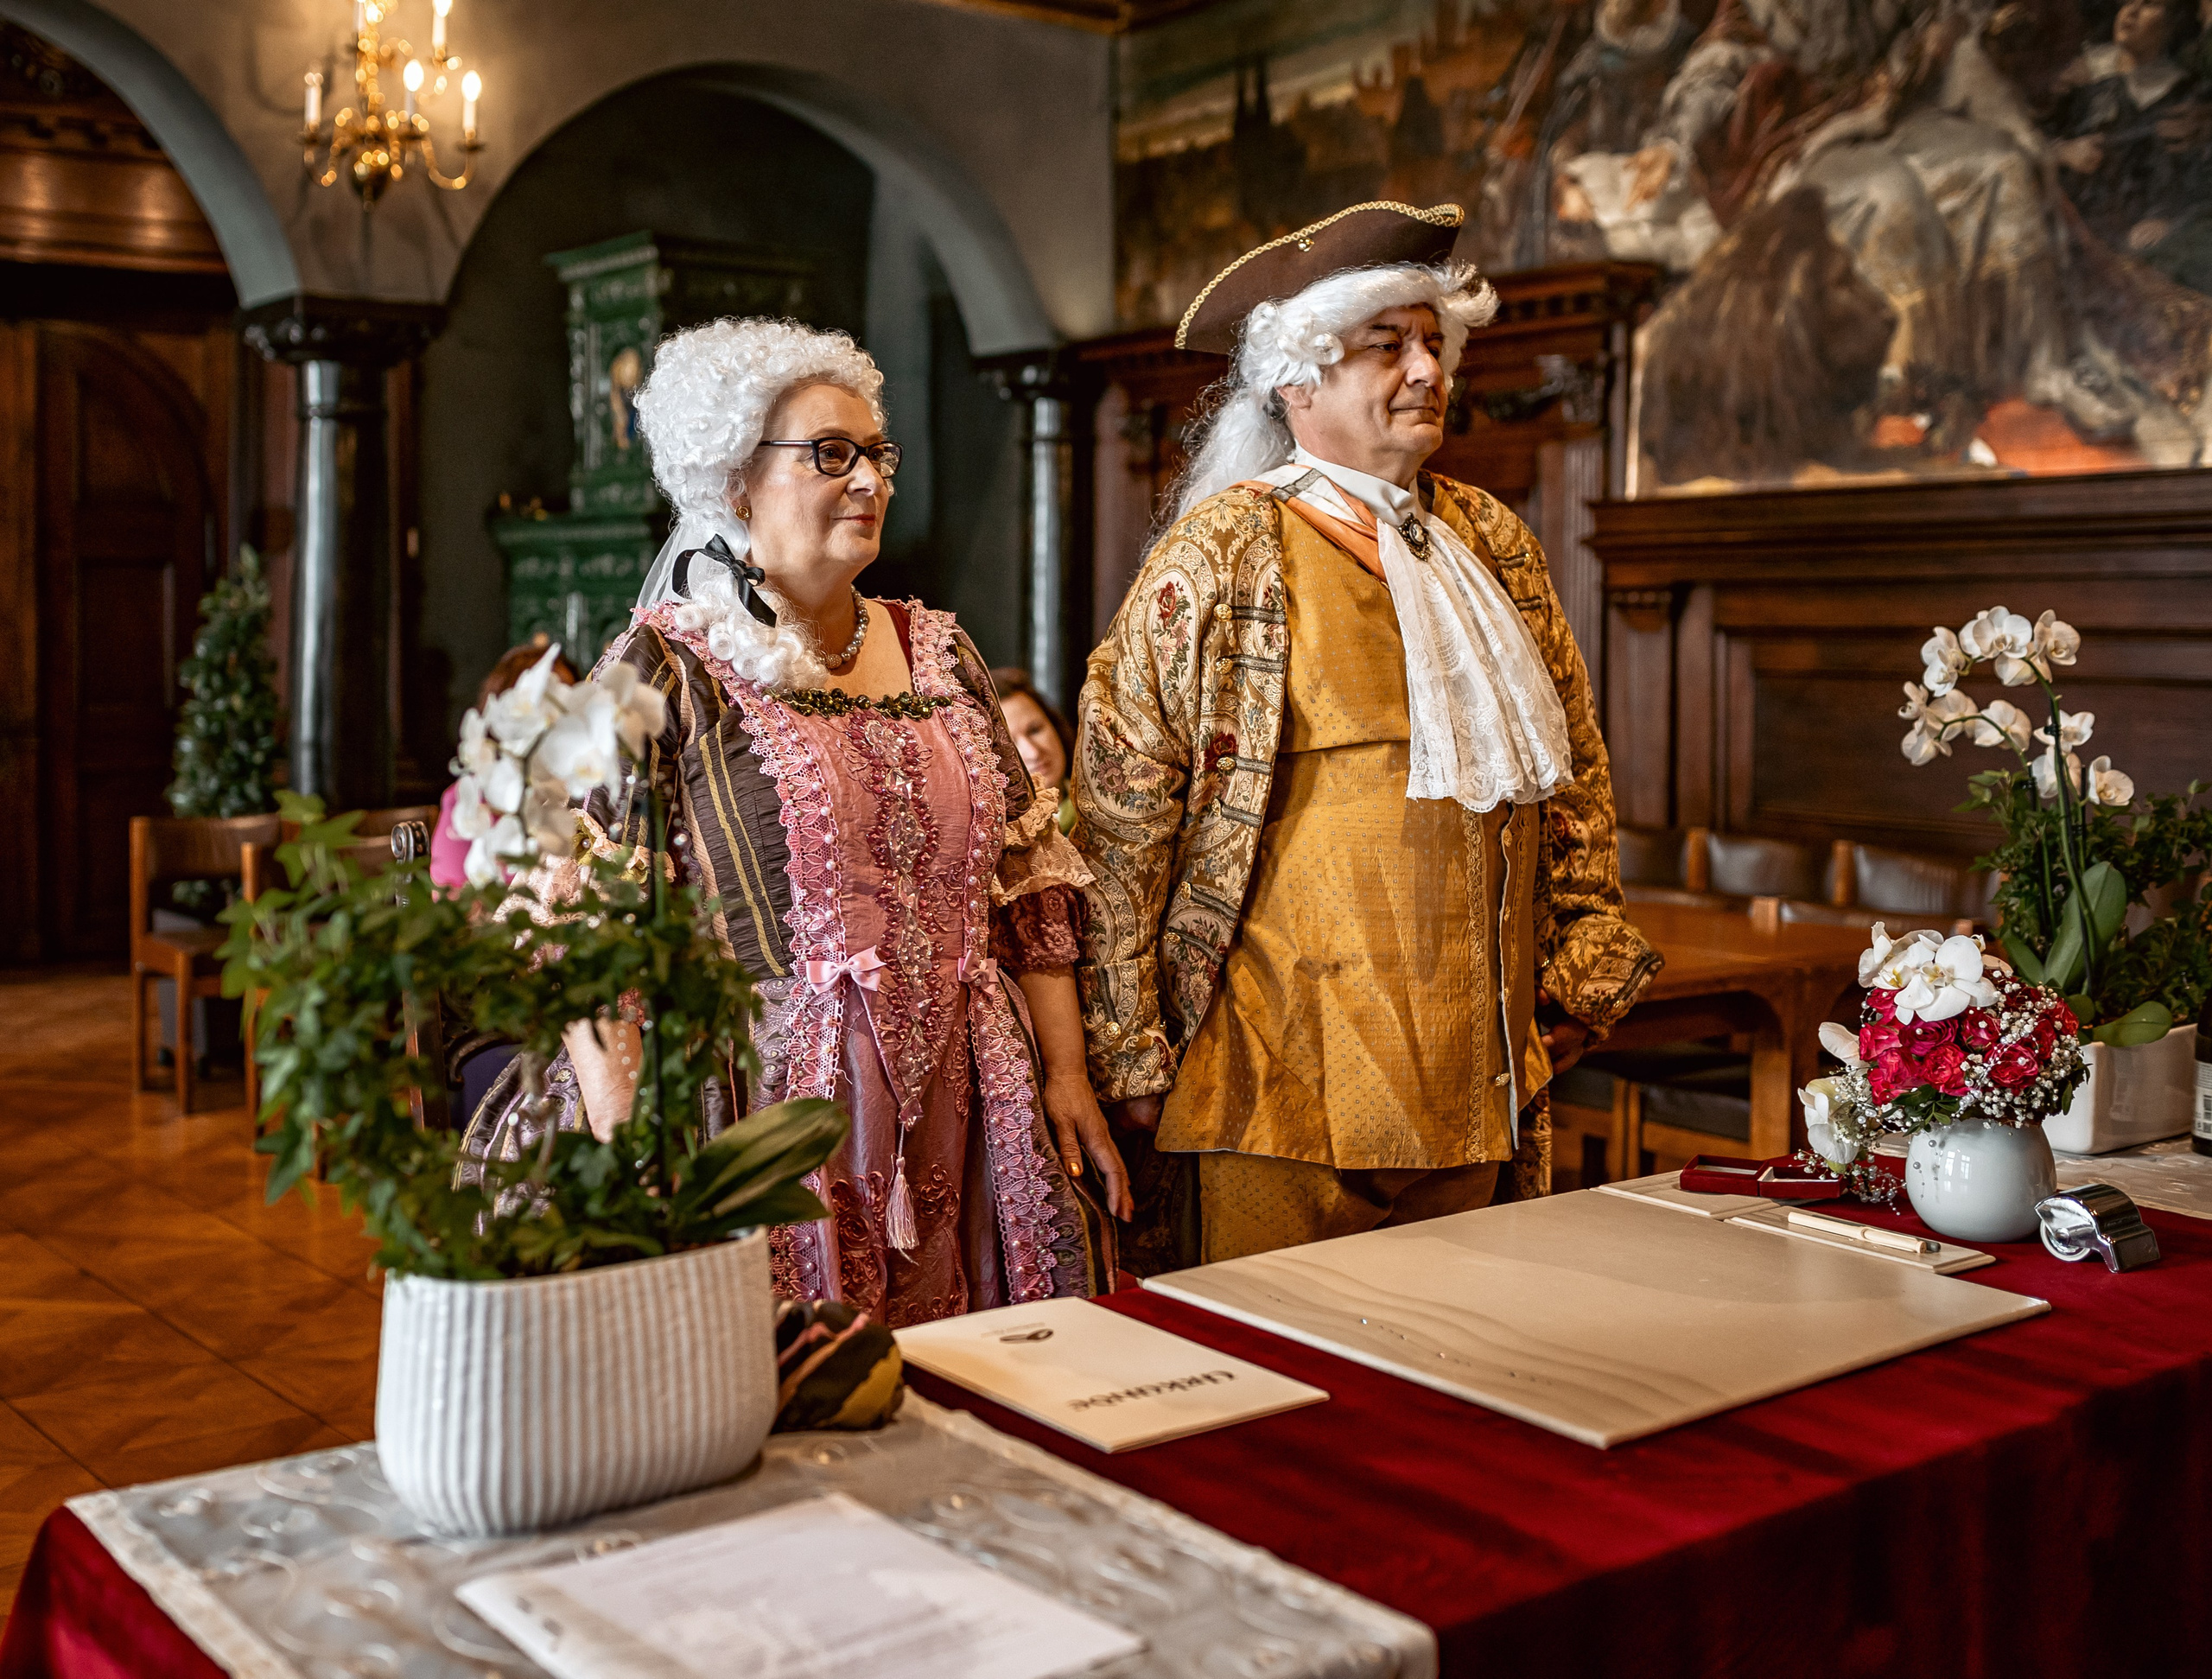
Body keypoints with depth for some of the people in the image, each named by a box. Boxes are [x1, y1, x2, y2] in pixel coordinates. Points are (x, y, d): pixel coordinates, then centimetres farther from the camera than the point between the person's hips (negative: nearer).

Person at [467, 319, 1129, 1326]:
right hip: (766, 1118, -5)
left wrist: (1066, 1075, 7)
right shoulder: (668, 672, -4)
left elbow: (1027, 886, 14)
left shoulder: (937, 656, 13)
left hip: (959, 1122, 5)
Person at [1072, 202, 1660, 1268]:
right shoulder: (1221, 554, -4)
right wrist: (1130, 1051, -9)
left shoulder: (1490, 540, 13)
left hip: (1473, 1080, 6)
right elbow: (1121, 812, -7)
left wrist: (1579, 968, 12)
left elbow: (1575, 763, 19)